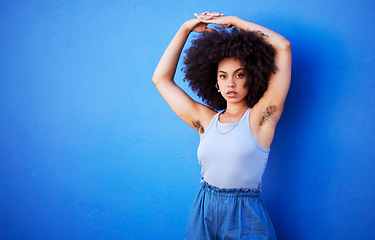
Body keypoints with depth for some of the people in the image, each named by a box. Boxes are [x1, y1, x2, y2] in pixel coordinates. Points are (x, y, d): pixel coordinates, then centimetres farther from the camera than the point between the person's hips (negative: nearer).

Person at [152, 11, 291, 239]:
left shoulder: (260, 117, -5)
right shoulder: (206, 119, 5)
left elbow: (283, 47, -9)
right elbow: (161, 79, 10)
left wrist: (233, 21, 1)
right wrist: (186, 29, 7)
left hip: (246, 220, -3)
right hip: (203, 214, 4)